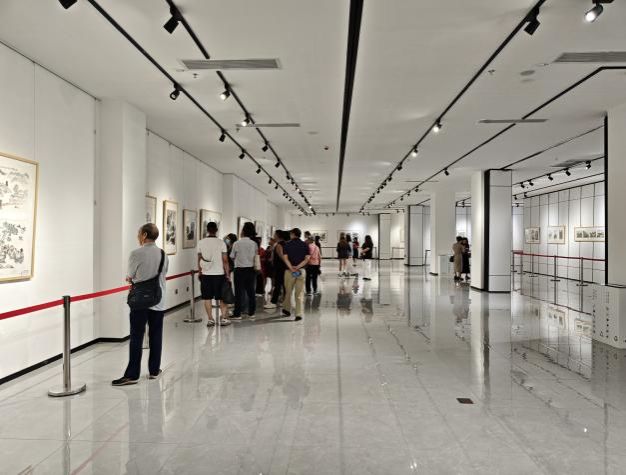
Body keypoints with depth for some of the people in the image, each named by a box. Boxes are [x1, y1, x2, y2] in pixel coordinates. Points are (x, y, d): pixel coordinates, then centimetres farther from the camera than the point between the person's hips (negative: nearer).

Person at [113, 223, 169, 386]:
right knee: (156, 336, 11)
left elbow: (131, 277, -2)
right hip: (158, 301, 4)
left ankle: (132, 374, 3)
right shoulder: (163, 255, 3)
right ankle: (154, 371, 20)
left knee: (136, 337, 1)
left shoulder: (136, 254, -12)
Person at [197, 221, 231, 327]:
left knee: (207, 298, 7)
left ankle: (210, 319, 10)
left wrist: (199, 271, 18)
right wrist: (227, 274, 0)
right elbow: (225, 260, -6)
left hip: (205, 274, 2)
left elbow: (199, 259, 6)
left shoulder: (201, 242, 0)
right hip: (219, 274, -1)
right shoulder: (221, 242, -6)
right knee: (222, 298, 8)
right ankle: (224, 318, 7)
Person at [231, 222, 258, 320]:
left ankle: (237, 314, 7)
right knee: (251, 292, 10)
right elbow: (256, 256, 7)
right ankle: (251, 313, 16)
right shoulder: (254, 244, -2)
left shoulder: (237, 243, -11)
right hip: (251, 269, 3)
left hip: (239, 270, -3)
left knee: (239, 292, 3)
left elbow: (232, 257, -1)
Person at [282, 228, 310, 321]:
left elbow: (285, 258, -9)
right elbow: (307, 259, -6)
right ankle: (298, 314, 0)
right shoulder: (305, 245, 4)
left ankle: (287, 310, 30)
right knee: (299, 294, 3)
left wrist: (291, 268, -15)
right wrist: (298, 267, -12)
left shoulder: (287, 244, 1)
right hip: (301, 271, 1)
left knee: (288, 292, 16)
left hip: (289, 271, -1)